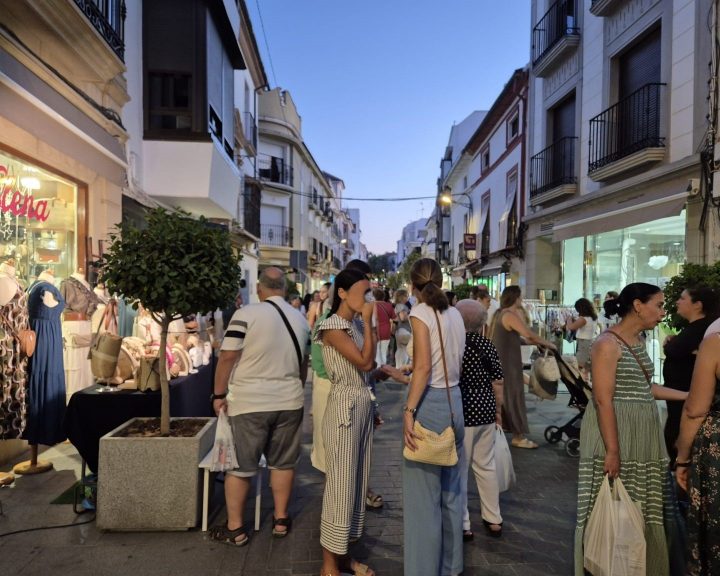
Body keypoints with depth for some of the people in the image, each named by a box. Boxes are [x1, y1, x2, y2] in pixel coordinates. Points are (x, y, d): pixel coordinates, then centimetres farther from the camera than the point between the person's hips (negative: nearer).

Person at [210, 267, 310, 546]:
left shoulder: (246, 314, -10)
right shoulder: (300, 319, 7)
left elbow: (227, 357, -12)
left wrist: (219, 394, -1)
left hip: (249, 402, -4)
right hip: (289, 402, 5)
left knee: (239, 465, 8)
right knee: (282, 463, 16)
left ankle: (235, 528, 18)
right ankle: (281, 520, 26)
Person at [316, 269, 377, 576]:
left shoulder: (354, 326, 11)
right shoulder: (332, 326, -14)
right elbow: (365, 362, -19)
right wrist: (368, 321, -15)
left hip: (363, 408, 9)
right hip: (344, 409, -9)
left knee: (356, 482, 14)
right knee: (340, 485, -1)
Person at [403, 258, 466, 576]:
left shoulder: (421, 312, -12)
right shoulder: (455, 314, 9)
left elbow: (424, 367, -21)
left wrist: (409, 410, -21)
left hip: (430, 403, -8)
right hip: (453, 401, 8)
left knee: (424, 494, 4)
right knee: (451, 490, 18)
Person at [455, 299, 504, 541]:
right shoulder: (488, 345, 0)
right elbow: (498, 382, 5)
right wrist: (497, 410, 16)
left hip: (462, 413, -5)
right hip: (486, 412, 5)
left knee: (459, 470, 6)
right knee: (486, 465, 18)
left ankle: (462, 525, 15)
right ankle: (493, 520, 29)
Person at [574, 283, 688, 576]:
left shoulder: (638, 340, 11)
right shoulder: (608, 343, -16)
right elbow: (603, 400, -21)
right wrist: (612, 450, -22)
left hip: (642, 437, 9)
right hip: (614, 435, -9)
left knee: (645, 509, 16)